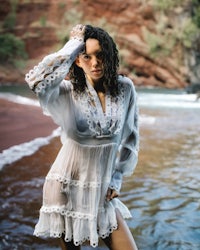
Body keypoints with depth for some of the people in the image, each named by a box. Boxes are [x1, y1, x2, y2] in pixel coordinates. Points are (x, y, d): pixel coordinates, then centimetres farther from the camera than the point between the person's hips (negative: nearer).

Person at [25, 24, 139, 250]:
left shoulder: (125, 89, -5)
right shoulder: (68, 92, -14)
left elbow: (130, 136, 6)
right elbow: (36, 80, -36)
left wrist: (116, 179, 5)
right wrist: (74, 45, -26)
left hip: (103, 189, 3)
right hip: (68, 187, -3)